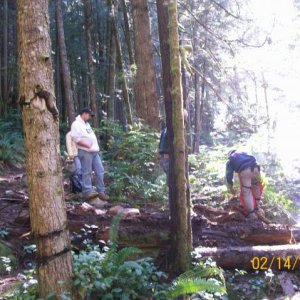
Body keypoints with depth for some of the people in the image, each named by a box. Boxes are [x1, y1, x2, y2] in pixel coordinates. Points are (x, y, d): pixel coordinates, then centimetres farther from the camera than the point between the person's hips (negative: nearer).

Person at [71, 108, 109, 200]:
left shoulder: (87, 124, 22)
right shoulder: (76, 124, -7)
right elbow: (76, 138, -17)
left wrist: (95, 146, 14)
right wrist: (87, 145, -21)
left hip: (94, 151, 9)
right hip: (85, 151, -9)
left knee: (100, 171, 5)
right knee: (87, 172, -5)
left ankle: (101, 191, 9)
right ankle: (88, 191, 0)